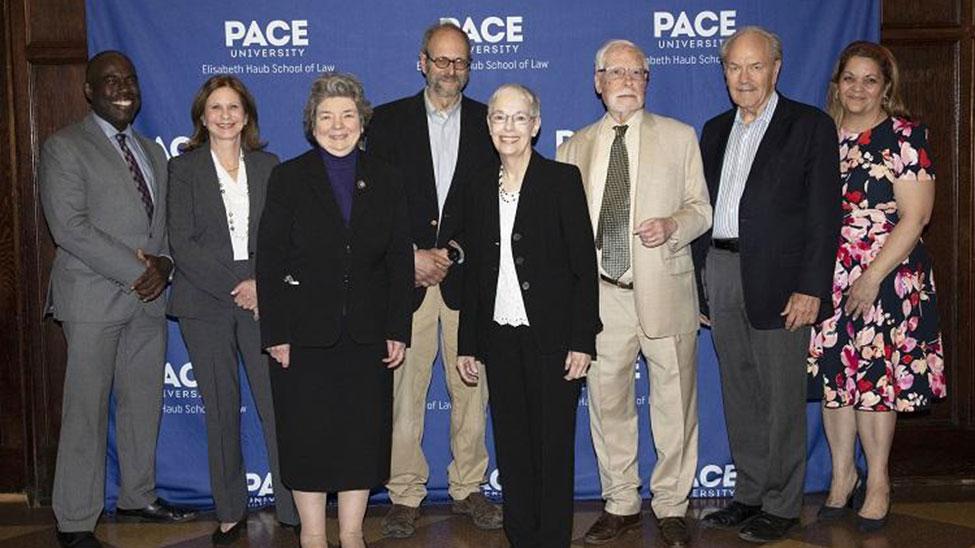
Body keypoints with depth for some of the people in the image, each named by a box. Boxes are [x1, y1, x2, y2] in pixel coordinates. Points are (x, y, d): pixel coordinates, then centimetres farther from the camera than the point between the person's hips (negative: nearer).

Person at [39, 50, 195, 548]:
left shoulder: (153, 153, 18)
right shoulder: (64, 147, -3)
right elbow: (69, 227, -13)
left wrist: (163, 264, -4)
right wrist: (135, 271, -16)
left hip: (148, 299, 6)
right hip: (94, 298, -6)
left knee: (144, 404, 12)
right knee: (86, 411, -2)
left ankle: (137, 497, 27)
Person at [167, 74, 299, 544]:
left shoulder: (267, 166, 11)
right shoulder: (183, 168, 5)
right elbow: (182, 243, -4)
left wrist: (262, 283, -10)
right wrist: (233, 288, -12)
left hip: (261, 298, 1)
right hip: (204, 303, -1)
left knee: (277, 404, -5)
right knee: (221, 410, 6)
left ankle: (294, 509, 2)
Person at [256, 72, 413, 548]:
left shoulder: (382, 179, 6)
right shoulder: (289, 177, 0)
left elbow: (399, 258, 5)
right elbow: (269, 259, -3)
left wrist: (398, 329, 0)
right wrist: (275, 334, -9)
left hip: (367, 333, 2)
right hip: (306, 332, -2)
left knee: (363, 433, 7)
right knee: (307, 436, 5)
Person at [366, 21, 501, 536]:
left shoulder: (488, 123, 8)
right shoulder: (388, 120, 6)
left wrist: (451, 253, -7)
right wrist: (412, 257, -8)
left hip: (467, 276, 1)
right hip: (405, 278, -1)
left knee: (472, 390, 7)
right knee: (402, 392, 0)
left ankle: (468, 488, 21)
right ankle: (405, 496, 13)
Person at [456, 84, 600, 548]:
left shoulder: (562, 179, -3)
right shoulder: (481, 188, 10)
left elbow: (584, 265, -6)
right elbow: (473, 271, 12)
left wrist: (582, 341, -12)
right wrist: (466, 345, 10)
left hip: (551, 338, -4)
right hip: (500, 339, 4)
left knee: (553, 446, 3)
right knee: (511, 447, 10)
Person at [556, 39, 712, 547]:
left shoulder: (679, 137, 7)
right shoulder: (574, 148, 12)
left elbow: (701, 208, 7)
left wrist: (672, 225, -14)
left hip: (664, 290, -1)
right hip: (601, 294, 2)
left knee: (674, 402, 4)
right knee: (606, 403, 8)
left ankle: (671, 506, 20)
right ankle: (620, 503, 24)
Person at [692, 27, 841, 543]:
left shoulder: (810, 126, -2)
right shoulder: (716, 130, 15)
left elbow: (824, 213, -7)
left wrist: (811, 287, -14)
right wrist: (699, 282, 11)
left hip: (778, 279, -5)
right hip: (720, 273, 6)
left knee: (782, 397, 1)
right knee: (739, 392, 13)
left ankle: (782, 504, 14)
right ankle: (750, 494, 25)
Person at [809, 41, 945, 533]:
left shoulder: (904, 135, -5)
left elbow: (915, 217, -11)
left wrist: (872, 279, -16)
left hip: (885, 278, -4)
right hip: (829, 279, 5)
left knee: (875, 376, 1)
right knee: (834, 374, 8)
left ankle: (878, 483, 17)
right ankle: (842, 475, 22)